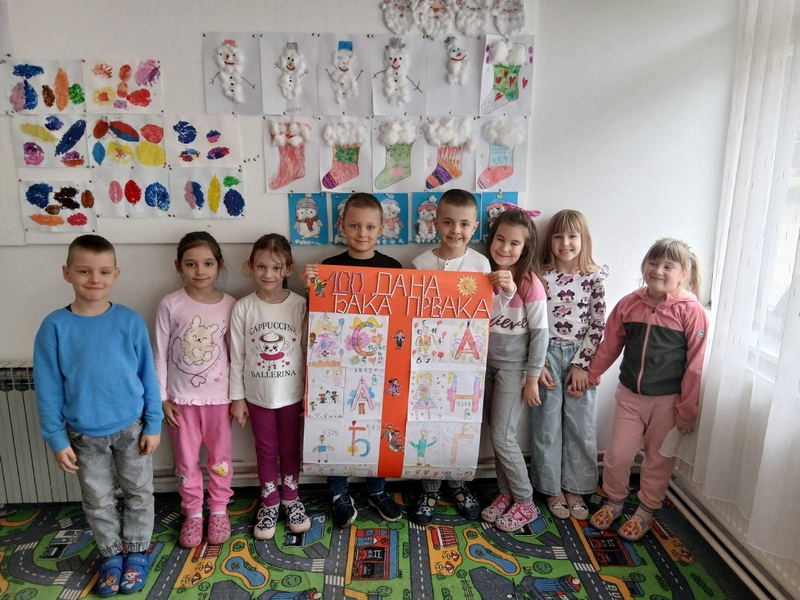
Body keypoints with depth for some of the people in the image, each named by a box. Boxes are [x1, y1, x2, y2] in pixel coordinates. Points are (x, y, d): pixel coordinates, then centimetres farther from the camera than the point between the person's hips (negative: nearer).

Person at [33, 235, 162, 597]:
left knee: (139, 492, 15)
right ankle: (111, 553, 40)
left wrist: (153, 424, -4)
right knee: (98, 501, 17)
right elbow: (48, 388, -6)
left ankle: (137, 550, 37)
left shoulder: (130, 321, -12)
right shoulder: (55, 326, -13)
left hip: (131, 428, 0)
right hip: (84, 434, 1)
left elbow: (148, 375, -6)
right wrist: (56, 438, -5)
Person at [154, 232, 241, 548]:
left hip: (218, 396, 0)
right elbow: (160, 354, -3)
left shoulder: (230, 305, -8)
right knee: (186, 461, 15)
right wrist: (162, 398, -3)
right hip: (181, 398, 0)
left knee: (220, 458, 15)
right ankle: (193, 513, 36)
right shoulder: (170, 305, -9)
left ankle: (218, 510, 37)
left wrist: (240, 397, 0)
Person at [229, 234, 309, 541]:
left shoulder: (300, 305, -11)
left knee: (291, 448, 17)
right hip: (258, 395, 0)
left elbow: (308, 352, -6)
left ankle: (290, 498, 39)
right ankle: (270, 503, 36)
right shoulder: (243, 308, -9)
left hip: (292, 394, 0)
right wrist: (236, 398, -1)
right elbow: (236, 357, -3)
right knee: (266, 450, 16)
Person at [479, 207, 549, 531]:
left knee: (502, 437, -2)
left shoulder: (530, 283, -16)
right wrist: (503, 292, -19)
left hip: (513, 367, -6)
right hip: (487, 364, 6)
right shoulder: (486, 276, 1)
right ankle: (506, 493, 30)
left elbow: (540, 334, -13)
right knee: (496, 434, 13)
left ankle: (525, 502, 17)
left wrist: (532, 379, -12)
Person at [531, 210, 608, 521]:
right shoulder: (540, 277, -4)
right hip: (547, 356, 0)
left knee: (581, 426, 8)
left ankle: (575, 489, 26)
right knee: (547, 425, 7)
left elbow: (597, 325, -3)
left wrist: (581, 365, -8)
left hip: (581, 358, 1)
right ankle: (552, 489, 24)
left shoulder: (594, 277, -2)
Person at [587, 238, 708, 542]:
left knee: (658, 460, 14)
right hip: (629, 395, 3)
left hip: (667, 401, -2)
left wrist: (687, 409, -8)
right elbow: (609, 346, 7)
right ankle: (613, 502, 33)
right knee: (617, 455, 7)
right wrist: (590, 376, 9)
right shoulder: (629, 304, -3)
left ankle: (646, 511, 35)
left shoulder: (691, 311, -13)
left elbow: (695, 364, -10)